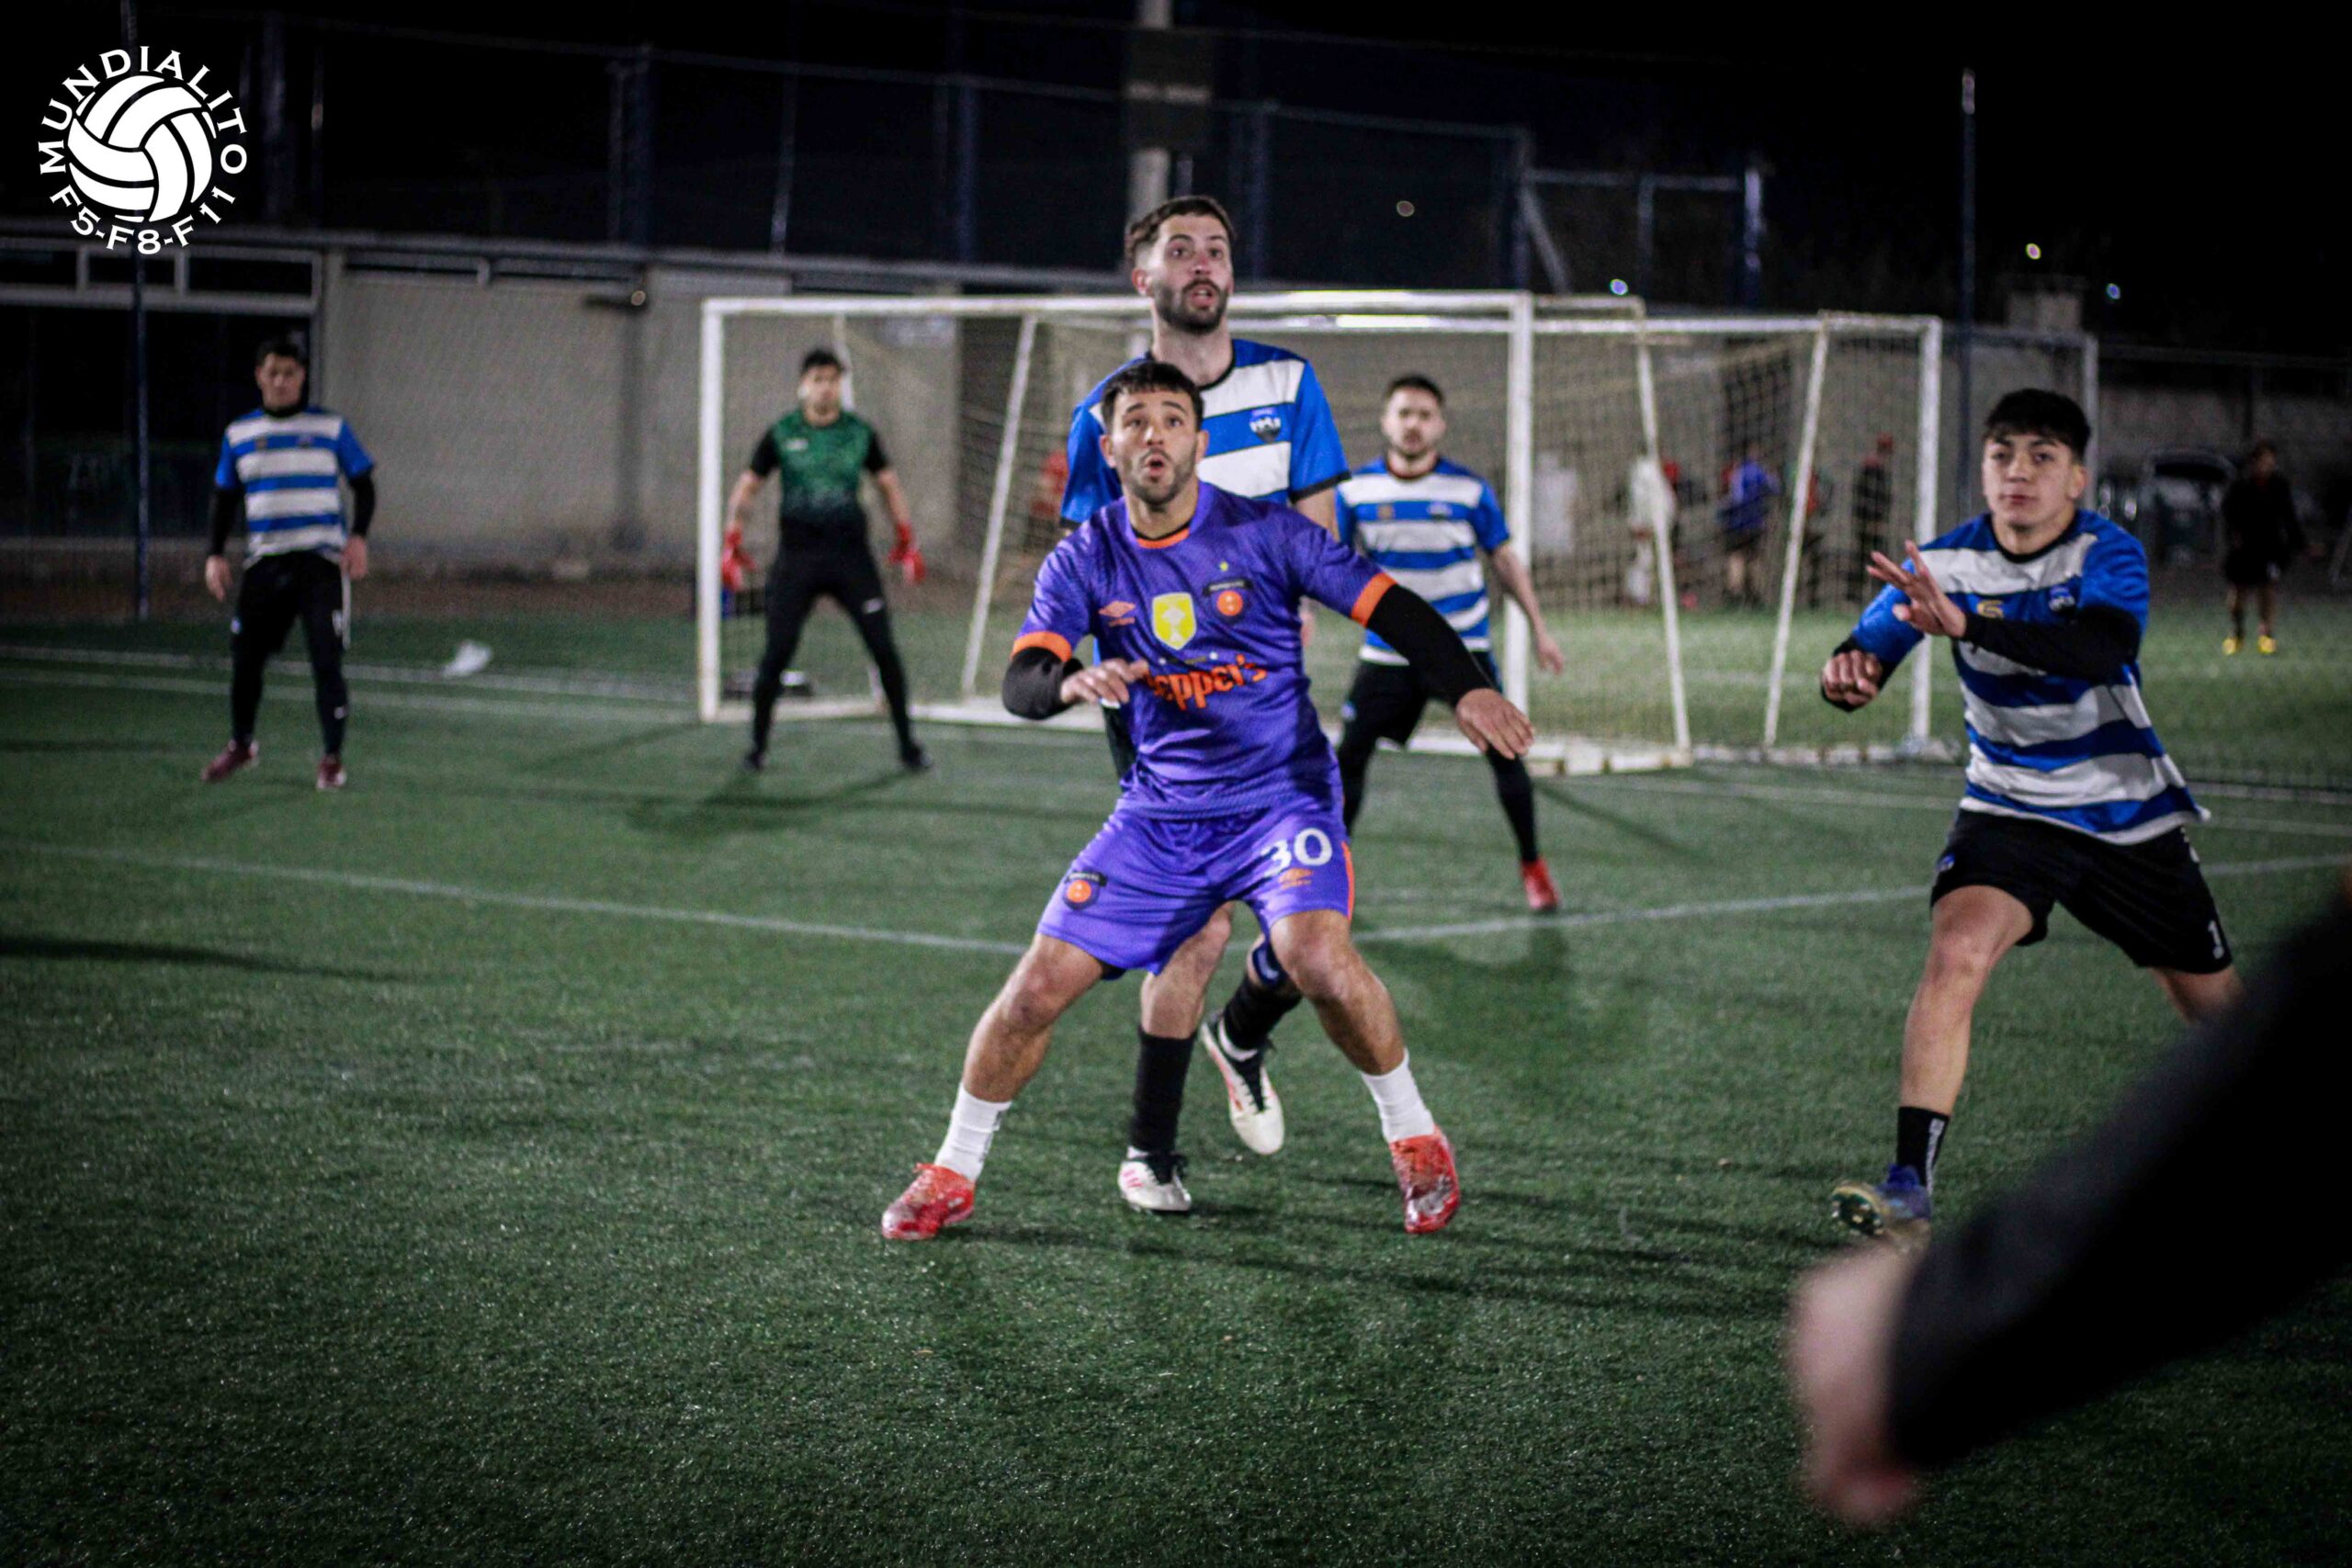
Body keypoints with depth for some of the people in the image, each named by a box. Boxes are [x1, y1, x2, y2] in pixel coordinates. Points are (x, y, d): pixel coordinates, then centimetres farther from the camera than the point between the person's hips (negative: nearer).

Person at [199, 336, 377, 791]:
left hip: (321, 561, -3)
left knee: (326, 660, -8)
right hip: (265, 561, 3)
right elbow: (224, 498, 16)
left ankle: (332, 758, 2)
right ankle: (241, 744, 28)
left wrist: (358, 537, -9)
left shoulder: (331, 428, 3)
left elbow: (364, 486, 6)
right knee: (245, 657, 5)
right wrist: (216, 554, 7)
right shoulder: (239, 434, 10)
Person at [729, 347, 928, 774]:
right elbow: (746, 487, 8)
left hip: (851, 555, 1)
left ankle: (907, 745, 8)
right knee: (777, 653, -5)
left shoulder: (860, 433, 4)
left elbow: (889, 484, 16)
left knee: (884, 649, -4)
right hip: (797, 558, -1)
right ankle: (757, 745, 12)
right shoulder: (780, 435, 1)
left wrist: (906, 539, 9)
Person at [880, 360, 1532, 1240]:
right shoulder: (1085, 561, -1)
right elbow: (1019, 684, -12)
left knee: (1317, 956, -29)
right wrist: (1070, 682, -35)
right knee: (1037, 988, -4)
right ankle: (952, 1175, 17)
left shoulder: (1262, 533, -8)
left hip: (1283, 796, -3)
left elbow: (1391, 607, -10)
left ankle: (1414, 1137, -5)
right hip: (1159, 813, 3)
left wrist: (1466, 687, -26)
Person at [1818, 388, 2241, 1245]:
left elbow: (2104, 650, -38)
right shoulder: (1946, 562, -10)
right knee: (1956, 953, -27)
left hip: (2129, 812, 0)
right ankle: (1911, 1186, -27)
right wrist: (1848, 671, -42)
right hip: (2010, 810, 0)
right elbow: (1871, 649, -16)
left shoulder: (2111, 555, -18)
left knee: (2215, 1005, 13)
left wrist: (1970, 624, -51)